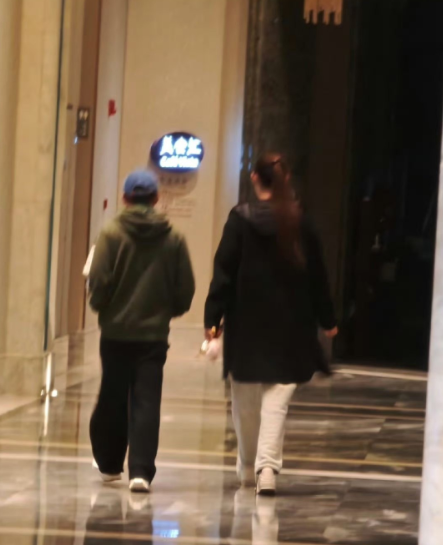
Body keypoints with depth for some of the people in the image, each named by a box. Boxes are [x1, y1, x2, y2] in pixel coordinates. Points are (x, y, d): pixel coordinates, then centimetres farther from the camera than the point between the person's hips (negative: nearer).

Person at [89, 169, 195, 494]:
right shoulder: (173, 239, -2)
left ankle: (109, 464, 26)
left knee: (113, 399, 13)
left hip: (116, 331, 0)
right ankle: (141, 470, -11)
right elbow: (186, 288, 0)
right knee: (146, 402, 0)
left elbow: (98, 281, -13)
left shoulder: (112, 235, -9)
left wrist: (102, 307, 8)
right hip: (154, 334, 1)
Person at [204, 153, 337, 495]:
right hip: (289, 326, 1)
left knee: (246, 399, 13)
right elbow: (317, 275, 5)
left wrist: (213, 317, -5)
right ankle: (267, 466, -15)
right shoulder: (301, 223, -1)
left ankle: (248, 467, 24)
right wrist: (327, 319, 15)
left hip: (246, 325, -1)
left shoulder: (241, 220, -6)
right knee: (277, 398, -1)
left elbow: (224, 273, -8)